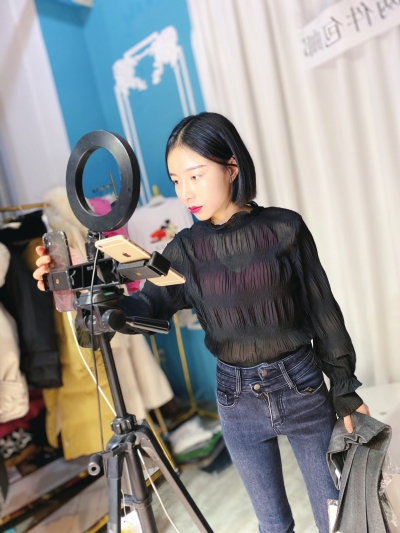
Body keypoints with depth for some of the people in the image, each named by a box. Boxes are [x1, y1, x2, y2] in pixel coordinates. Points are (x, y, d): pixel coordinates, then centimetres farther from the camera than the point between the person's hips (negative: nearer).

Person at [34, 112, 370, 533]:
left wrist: (344, 390, 1)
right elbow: (149, 307, -12)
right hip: (237, 398, 2)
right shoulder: (185, 249, -5)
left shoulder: (284, 228, -11)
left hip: (302, 386, -1)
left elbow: (323, 310, -4)